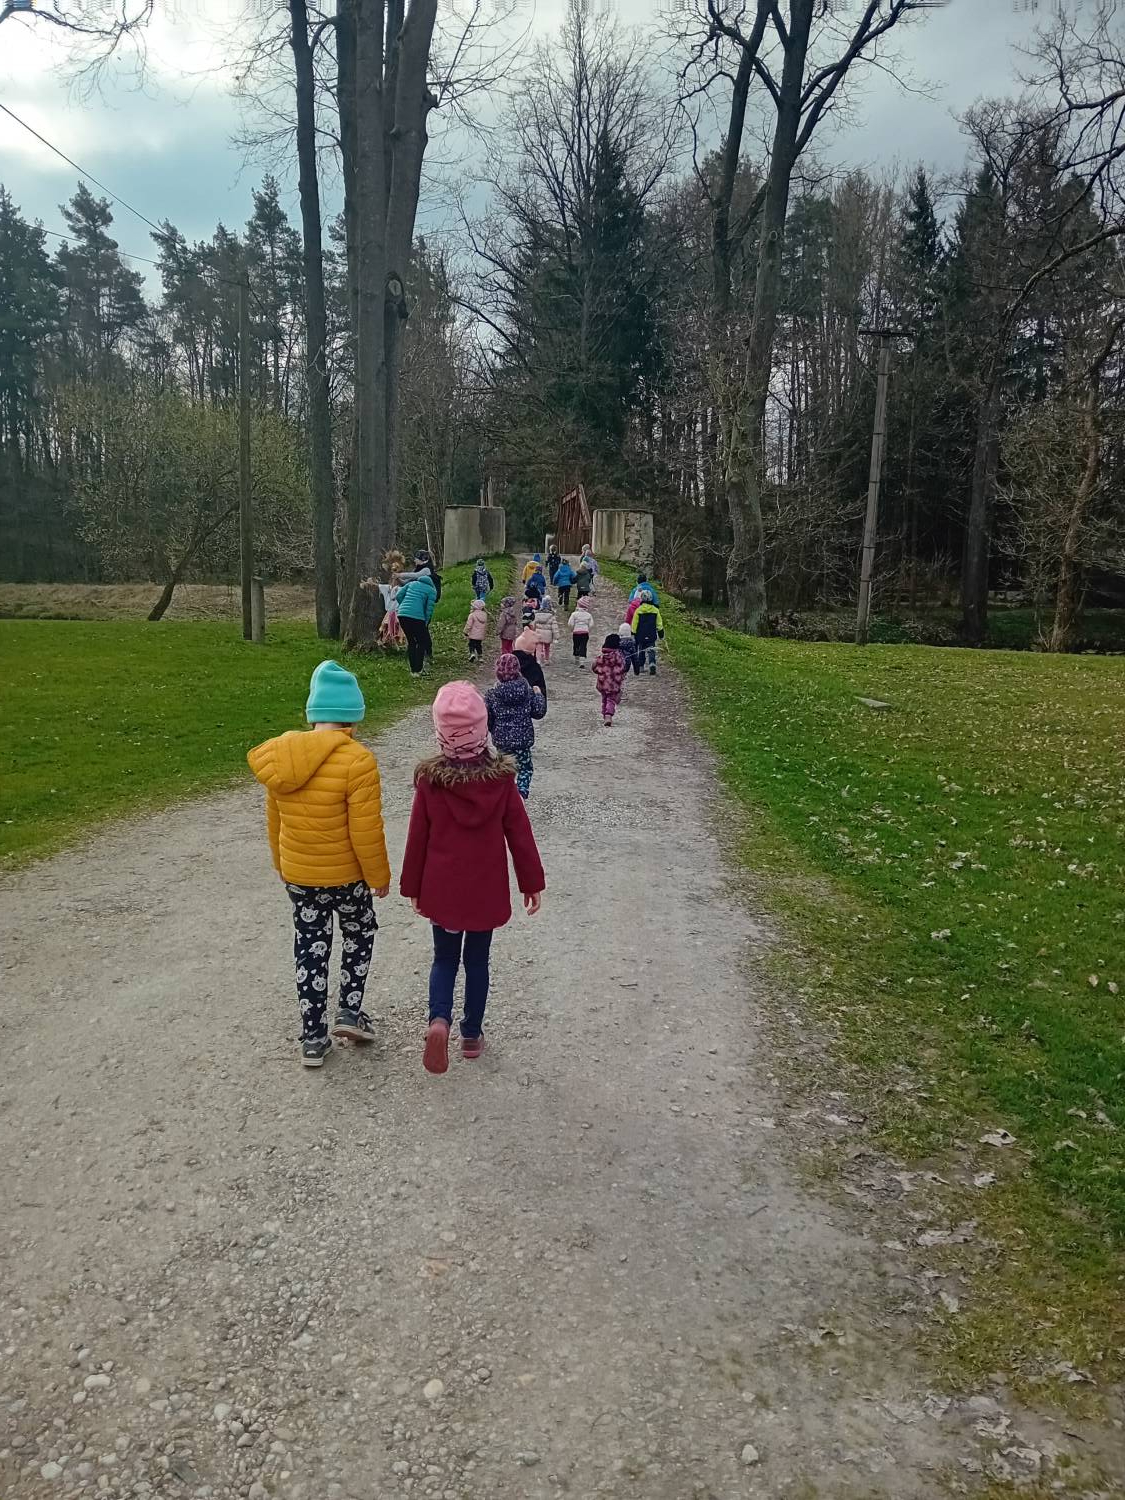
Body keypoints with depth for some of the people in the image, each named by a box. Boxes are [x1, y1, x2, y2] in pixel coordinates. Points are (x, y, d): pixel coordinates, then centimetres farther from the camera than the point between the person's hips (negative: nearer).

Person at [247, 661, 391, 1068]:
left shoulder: (279, 756, -4)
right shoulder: (357, 760, -23)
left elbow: (274, 821, 7)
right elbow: (366, 831, -20)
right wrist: (380, 876, -6)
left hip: (296, 875, 5)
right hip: (346, 875, -4)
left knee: (310, 948, 17)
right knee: (359, 933, 23)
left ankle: (313, 1037, 23)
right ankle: (350, 1010, 23)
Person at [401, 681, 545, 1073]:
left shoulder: (430, 780, -13)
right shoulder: (501, 778, -12)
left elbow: (418, 836, -5)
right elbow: (519, 834, -6)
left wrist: (412, 886, 8)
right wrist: (532, 882, 4)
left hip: (441, 889, 0)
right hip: (487, 891, 0)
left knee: (444, 959, 16)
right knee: (477, 961, 16)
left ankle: (439, 1019, -7)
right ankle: (472, 1035, 25)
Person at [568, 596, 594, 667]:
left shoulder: (574, 614, -5)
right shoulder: (588, 615, 1)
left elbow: (570, 624, -8)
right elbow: (591, 625, 0)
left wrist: (571, 631, 8)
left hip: (576, 632, -1)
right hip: (585, 632, 1)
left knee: (576, 646, 15)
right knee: (583, 647, -1)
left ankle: (577, 661, 27)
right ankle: (582, 662, -12)